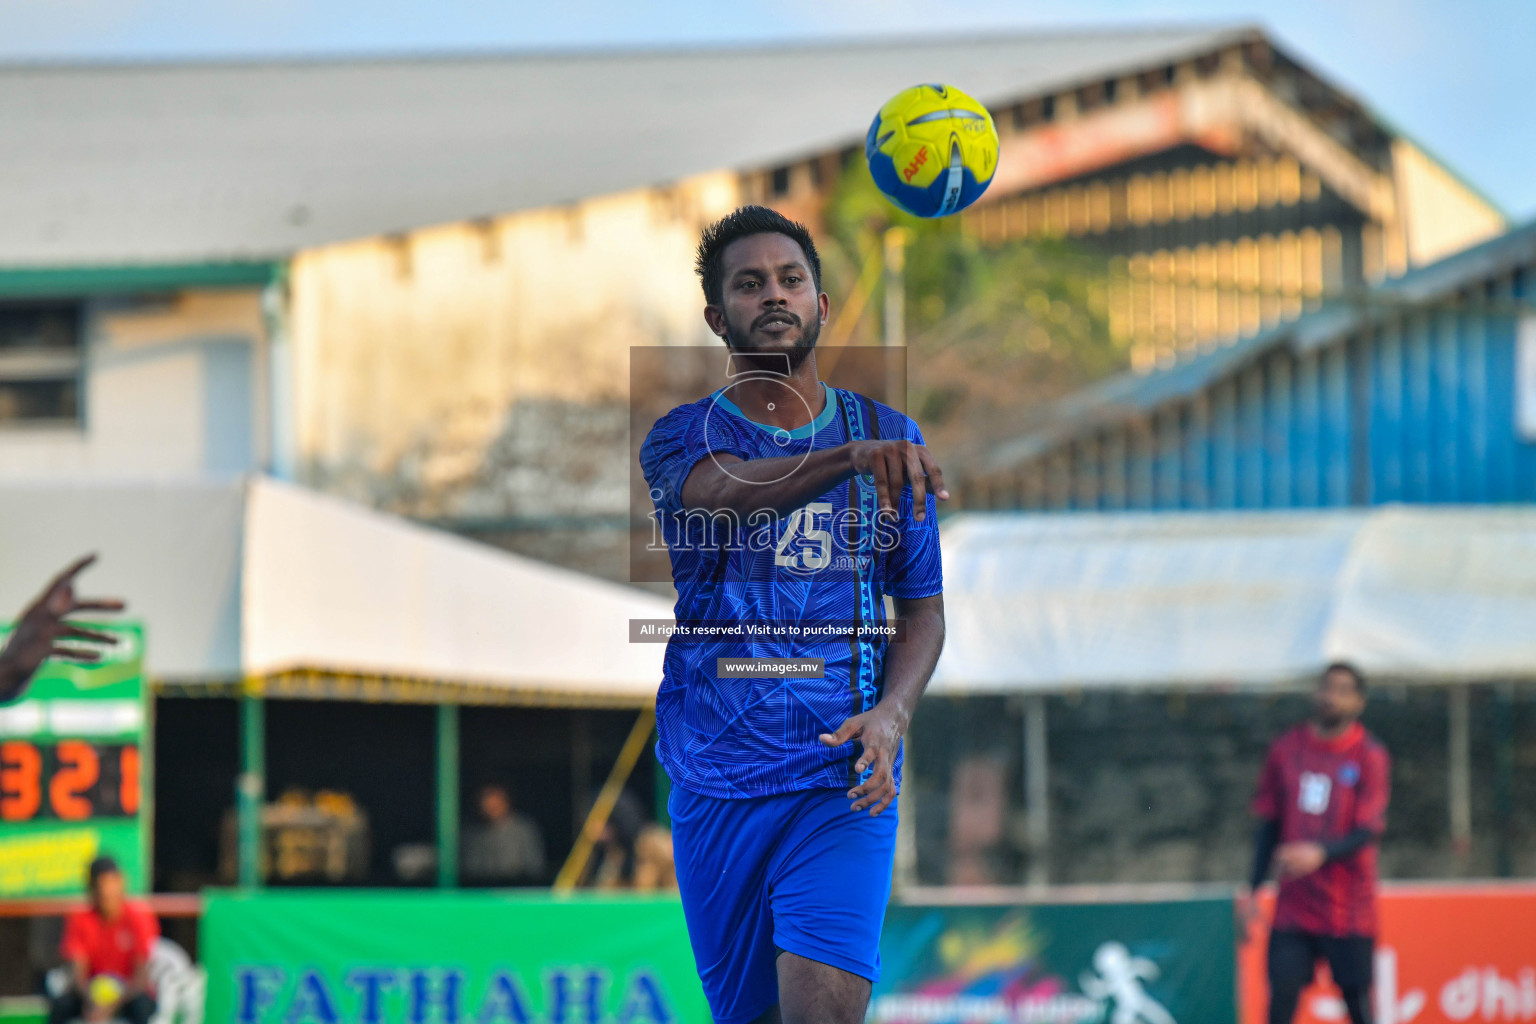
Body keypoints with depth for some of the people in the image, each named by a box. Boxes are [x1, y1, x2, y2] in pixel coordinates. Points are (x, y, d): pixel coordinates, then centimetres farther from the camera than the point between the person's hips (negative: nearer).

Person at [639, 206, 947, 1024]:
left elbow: (923, 611, 10)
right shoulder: (682, 438, 2)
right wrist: (853, 457, -43)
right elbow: (732, 489, -23)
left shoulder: (890, 437, 7)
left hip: (841, 777, -1)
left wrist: (891, 714, -11)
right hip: (714, 783, 1)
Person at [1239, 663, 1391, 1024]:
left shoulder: (1370, 756, -4)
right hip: (1292, 909, 3)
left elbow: (1368, 832, -13)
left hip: (1348, 910, -3)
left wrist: (1320, 853, -30)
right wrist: (1252, 888, 9)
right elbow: (1269, 825, 13)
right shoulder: (1286, 749, 7)